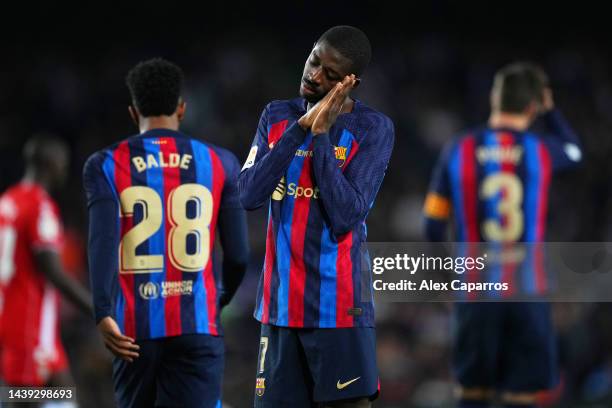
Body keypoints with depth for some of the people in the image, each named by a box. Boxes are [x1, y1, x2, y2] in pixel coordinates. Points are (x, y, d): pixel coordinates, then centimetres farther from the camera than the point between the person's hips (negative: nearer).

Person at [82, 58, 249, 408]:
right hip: (197, 326, -1)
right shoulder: (219, 162, 7)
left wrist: (104, 316, -20)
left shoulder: (106, 165, 4)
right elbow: (238, 255, 7)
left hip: (135, 327, 1)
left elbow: (102, 242, -12)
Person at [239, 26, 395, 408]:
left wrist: (322, 133, -14)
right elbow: (249, 195, -5)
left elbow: (345, 217, -15)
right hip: (280, 306, 4)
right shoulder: (277, 117, 9)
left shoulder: (372, 128, -5)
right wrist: (300, 128, -10)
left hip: (339, 307, -4)